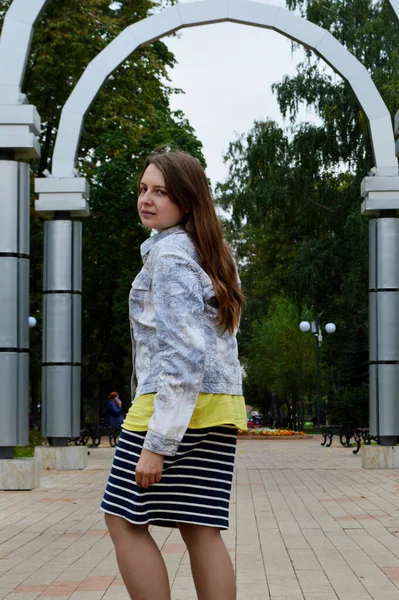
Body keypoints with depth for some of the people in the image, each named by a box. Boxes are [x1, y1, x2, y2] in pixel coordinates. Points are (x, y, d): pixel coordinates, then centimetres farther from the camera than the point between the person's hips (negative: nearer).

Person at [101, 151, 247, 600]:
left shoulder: (169, 254, -11)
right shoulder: (210, 253, 18)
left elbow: (184, 353, -19)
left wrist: (157, 441, -21)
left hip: (176, 405, -9)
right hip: (220, 409, 9)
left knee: (123, 520, 0)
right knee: (201, 530, 7)